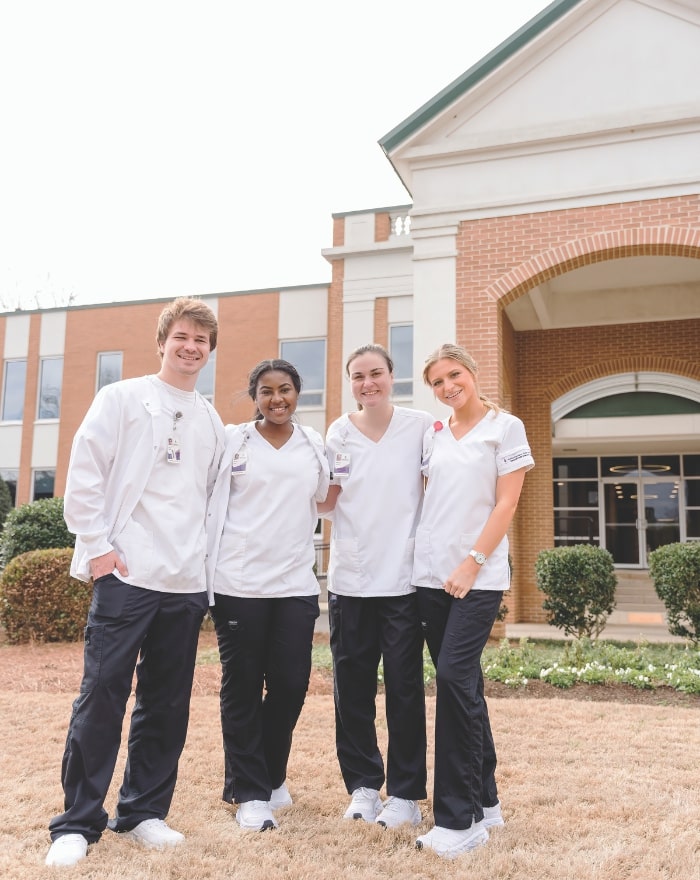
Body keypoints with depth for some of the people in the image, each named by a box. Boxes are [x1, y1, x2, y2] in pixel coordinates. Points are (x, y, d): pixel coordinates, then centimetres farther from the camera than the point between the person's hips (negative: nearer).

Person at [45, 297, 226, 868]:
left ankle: (145, 811, 25)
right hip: (127, 575, -4)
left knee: (167, 704, 10)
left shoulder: (212, 422, 14)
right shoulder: (122, 398, 1)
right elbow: (85, 473, -4)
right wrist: (97, 545, -9)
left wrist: (204, 553, 10)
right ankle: (78, 823, 14)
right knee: (102, 697, -1)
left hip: (187, 583, 5)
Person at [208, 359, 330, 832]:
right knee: (243, 687, 4)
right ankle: (250, 792, 20)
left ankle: (272, 775, 30)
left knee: (291, 684, 5)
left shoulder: (315, 444, 9)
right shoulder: (231, 440, 2)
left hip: (297, 584, 3)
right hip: (239, 583, -2)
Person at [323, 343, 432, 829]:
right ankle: (362, 784, 25)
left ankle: (405, 793, 19)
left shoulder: (421, 426, -1)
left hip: (403, 576, -2)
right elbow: (326, 501, 11)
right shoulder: (339, 432, 6)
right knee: (352, 689, 9)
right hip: (349, 578, 3)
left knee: (405, 688, 4)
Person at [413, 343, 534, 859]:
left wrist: (473, 563, -13)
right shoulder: (434, 436, 14)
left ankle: (459, 819, -2)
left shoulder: (505, 427, -1)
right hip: (431, 576, 5)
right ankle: (484, 801, 24)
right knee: (462, 683, 10)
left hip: (480, 577, -5)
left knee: (454, 676, -13)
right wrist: (424, 556, 8)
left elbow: (505, 504, -8)